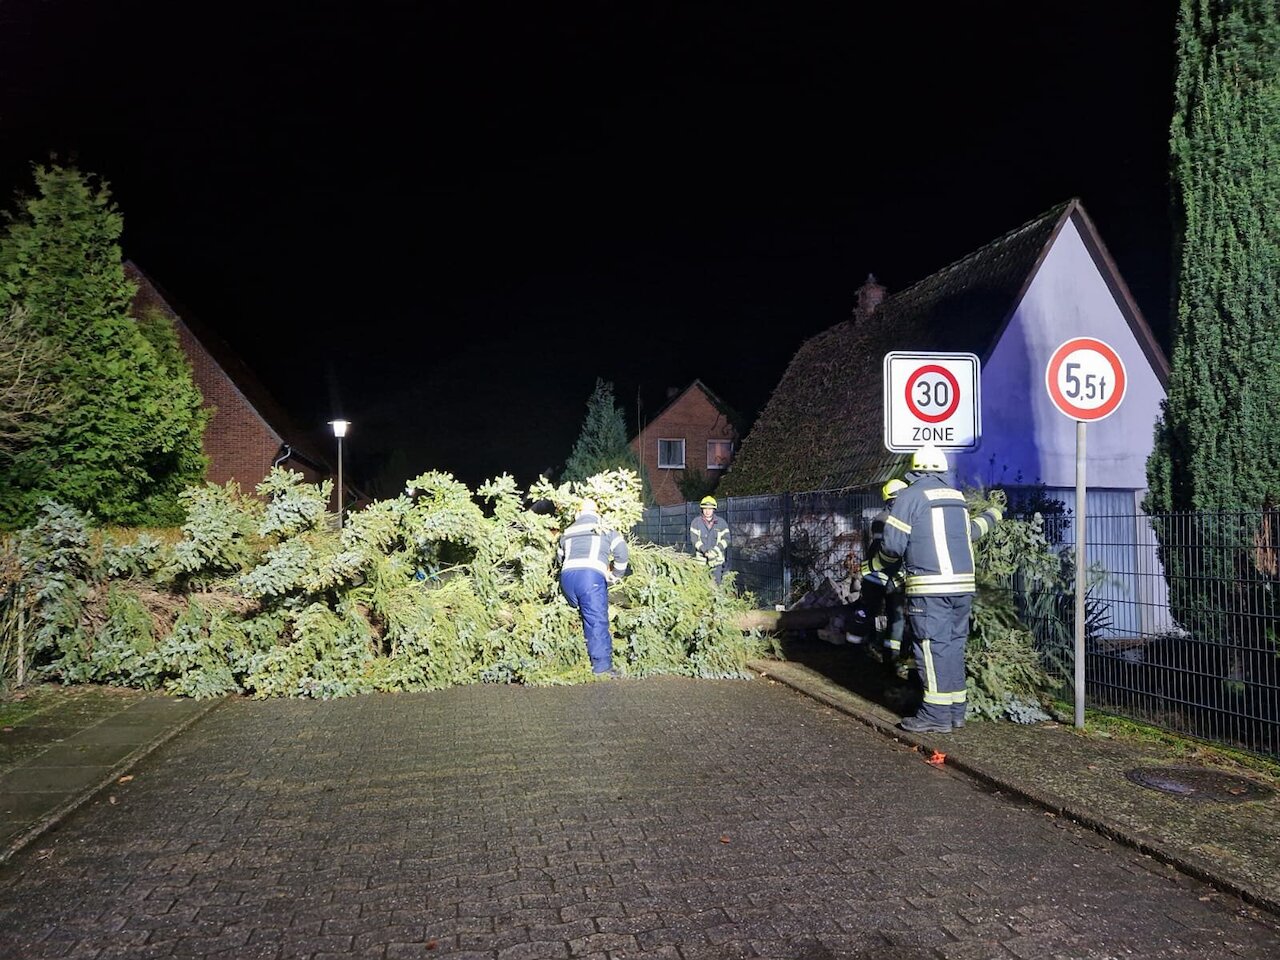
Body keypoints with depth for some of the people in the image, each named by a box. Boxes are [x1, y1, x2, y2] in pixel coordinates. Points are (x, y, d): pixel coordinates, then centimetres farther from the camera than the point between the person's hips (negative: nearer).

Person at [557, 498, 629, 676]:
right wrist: (615, 576, 13)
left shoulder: (568, 532, 26)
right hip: (591, 576, -4)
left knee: (585, 617, 20)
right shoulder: (604, 531, 14)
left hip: (567, 576, 4)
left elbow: (559, 556, 32)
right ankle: (602, 666, -12)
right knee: (597, 621, -6)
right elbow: (621, 552, 2)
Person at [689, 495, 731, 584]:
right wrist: (705, 551, -17)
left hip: (717, 559, 0)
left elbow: (726, 539, 0)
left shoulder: (722, 522, 5)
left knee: (716, 583, 0)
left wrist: (715, 551, -14)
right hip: (701, 559, 0)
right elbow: (694, 539, -4)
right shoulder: (696, 522, 4)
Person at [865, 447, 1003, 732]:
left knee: (932, 647, -3)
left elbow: (893, 544, -7)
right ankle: (956, 711, 19)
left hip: (930, 586, -7)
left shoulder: (911, 496, -3)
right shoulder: (957, 496, 16)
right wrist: (990, 517, 50)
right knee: (954, 646, 13)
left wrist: (878, 564, 12)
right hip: (963, 584, 7)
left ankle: (937, 715, -1)